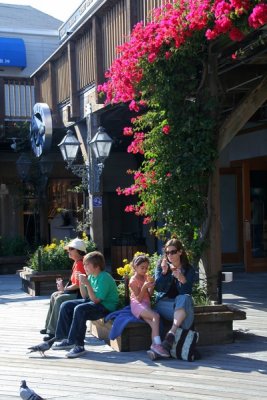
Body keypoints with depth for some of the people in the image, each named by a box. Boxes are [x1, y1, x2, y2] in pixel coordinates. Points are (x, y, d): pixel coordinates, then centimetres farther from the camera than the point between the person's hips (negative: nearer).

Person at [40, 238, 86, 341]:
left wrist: (64, 289, -13)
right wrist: (64, 287, 1)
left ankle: (54, 331, -22)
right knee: (54, 296, 15)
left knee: (59, 300, -26)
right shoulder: (77, 262, 13)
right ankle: (49, 327, 20)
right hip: (74, 291, 12)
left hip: (80, 294, -12)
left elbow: (77, 285, -24)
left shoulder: (80, 264, -20)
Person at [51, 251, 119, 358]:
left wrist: (87, 284, -27)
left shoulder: (105, 278, -19)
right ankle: (67, 339, 8)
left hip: (106, 306, -10)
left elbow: (96, 300, -24)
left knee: (79, 309, -34)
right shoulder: (91, 276, 7)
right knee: (65, 306, 2)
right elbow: (85, 296, 11)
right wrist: (81, 283, -3)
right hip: (92, 301, 10)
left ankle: (79, 345, -28)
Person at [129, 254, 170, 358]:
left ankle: (154, 346, -35)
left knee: (154, 324, -22)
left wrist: (151, 286, -2)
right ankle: (157, 344, -38)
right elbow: (138, 299, -10)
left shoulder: (146, 277, 16)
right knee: (156, 316, -31)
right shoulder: (134, 280, -4)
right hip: (138, 305, -7)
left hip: (146, 305, 7)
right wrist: (144, 287, -21)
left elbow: (150, 295, 15)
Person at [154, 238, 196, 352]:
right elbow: (158, 288, -7)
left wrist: (182, 279, -32)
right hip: (164, 302, -1)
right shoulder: (161, 266, 3)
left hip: (183, 303, 1)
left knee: (183, 299, -36)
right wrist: (164, 272, -22)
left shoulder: (188, 269, 0)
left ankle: (172, 333, -44)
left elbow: (187, 292, -12)